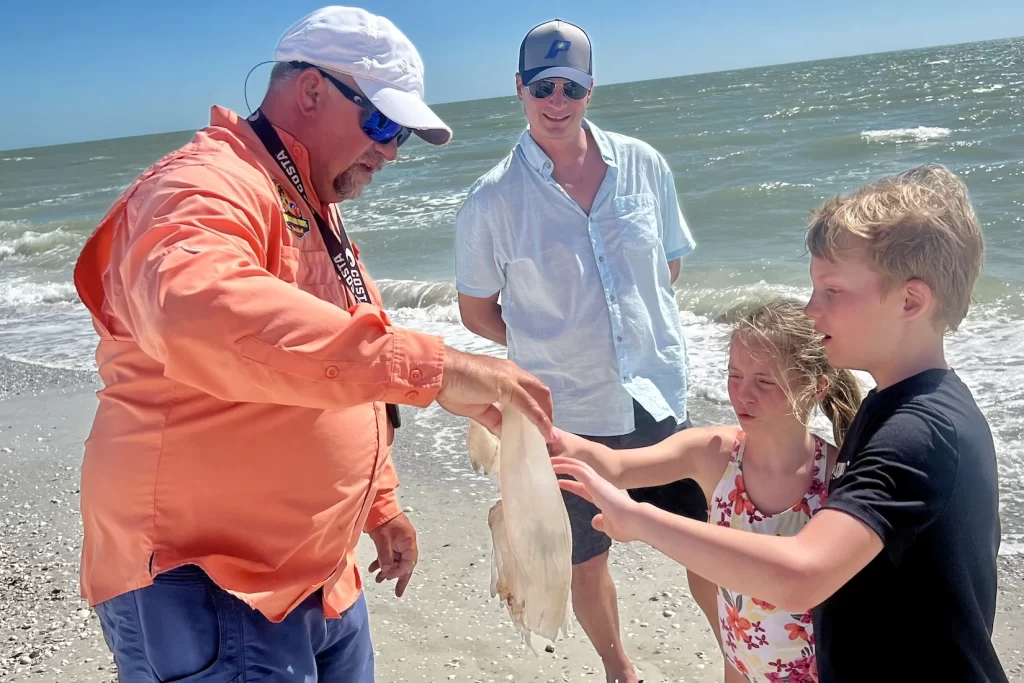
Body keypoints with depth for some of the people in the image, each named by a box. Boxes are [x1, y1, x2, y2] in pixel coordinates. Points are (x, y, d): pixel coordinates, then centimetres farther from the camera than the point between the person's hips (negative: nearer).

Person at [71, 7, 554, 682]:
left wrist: (381, 505, 20)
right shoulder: (208, 187, -19)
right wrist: (428, 366, -46)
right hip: (201, 592, -9)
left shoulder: (315, 210, 14)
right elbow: (198, 310, -43)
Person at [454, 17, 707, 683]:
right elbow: (477, 309, 2)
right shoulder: (492, 199, -9)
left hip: (659, 397, 2)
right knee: (587, 560, 17)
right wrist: (546, 347, 0)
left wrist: (634, 329, 6)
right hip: (567, 413, -2)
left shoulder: (643, 165, -2)